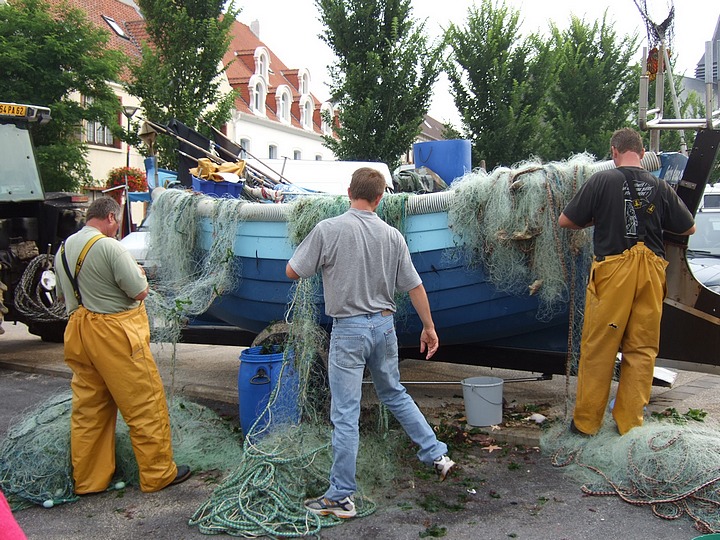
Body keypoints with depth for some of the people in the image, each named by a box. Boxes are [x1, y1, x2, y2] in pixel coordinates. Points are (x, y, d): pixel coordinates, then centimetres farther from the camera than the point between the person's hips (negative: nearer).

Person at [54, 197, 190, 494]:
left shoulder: (63, 249, 9)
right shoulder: (109, 247, -16)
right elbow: (140, 292, -14)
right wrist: (138, 271, 5)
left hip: (79, 333, 8)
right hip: (115, 335, -8)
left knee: (88, 409, 15)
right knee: (145, 405, 3)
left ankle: (87, 479, 23)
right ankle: (158, 474, 11)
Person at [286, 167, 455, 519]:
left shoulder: (328, 230, -13)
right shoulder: (393, 236, 0)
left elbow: (292, 272, -6)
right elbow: (415, 287, 4)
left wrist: (319, 257, 13)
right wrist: (429, 327, 15)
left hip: (349, 328, -5)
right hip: (384, 324, 5)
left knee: (345, 415, 2)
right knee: (395, 394, 25)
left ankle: (341, 497, 10)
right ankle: (437, 455, 32)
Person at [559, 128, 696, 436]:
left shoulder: (602, 181, -4)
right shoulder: (660, 187, 4)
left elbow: (565, 221, -3)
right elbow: (689, 229, 14)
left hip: (613, 268, -3)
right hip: (651, 271, 3)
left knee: (598, 349, 5)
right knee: (642, 349, 11)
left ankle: (586, 422, 13)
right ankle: (630, 423, 17)